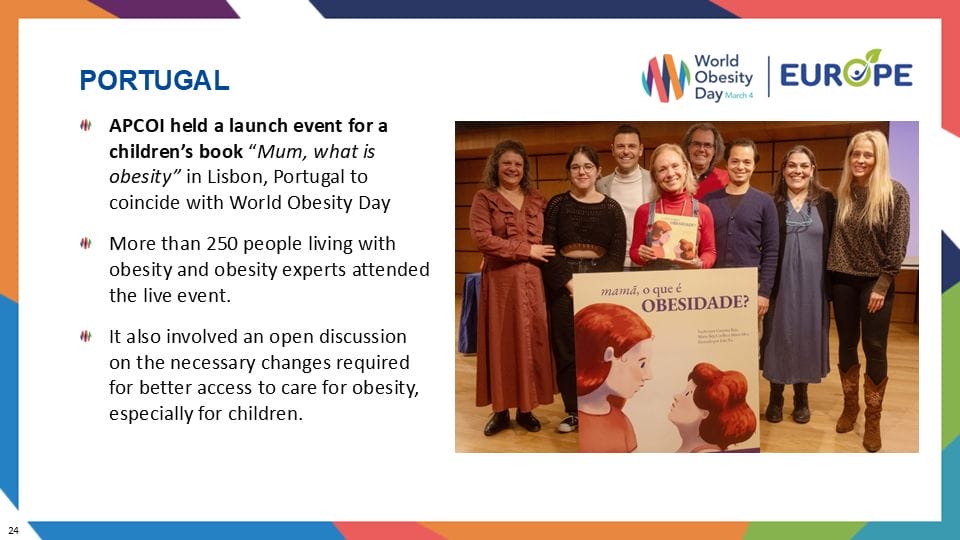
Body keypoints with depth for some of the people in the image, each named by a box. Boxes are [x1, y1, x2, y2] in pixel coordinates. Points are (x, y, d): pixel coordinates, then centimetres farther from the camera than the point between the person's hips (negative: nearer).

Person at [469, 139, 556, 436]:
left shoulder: (536, 200, 13)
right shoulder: (484, 198, 1)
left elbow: (546, 240, 16)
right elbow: (481, 238, -11)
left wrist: (545, 258, -3)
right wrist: (526, 250, -11)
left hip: (532, 280, 3)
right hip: (499, 280, -3)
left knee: (531, 341, 4)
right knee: (500, 343, 1)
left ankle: (526, 408, 14)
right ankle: (501, 410, 9)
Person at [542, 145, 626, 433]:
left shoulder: (611, 208, 4)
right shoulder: (557, 204, 4)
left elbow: (618, 252, 0)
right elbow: (546, 249, -1)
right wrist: (569, 281, -12)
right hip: (563, 282, 0)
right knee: (565, 347, 1)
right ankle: (573, 410, 11)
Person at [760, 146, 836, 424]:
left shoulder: (826, 201, 2)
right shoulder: (771, 202, 0)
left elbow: (834, 242, 2)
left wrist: (832, 281, -3)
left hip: (813, 283, 1)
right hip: (781, 282, -1)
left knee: (807, 336, 9)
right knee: (778, 335, 6)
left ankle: (801, 398, 25)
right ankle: (775, 398, 21)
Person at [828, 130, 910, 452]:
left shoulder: (895, 193, -8)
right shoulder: (842, 193, 3)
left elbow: (897, 245, -9)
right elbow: (834, 237, 7)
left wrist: (882, 285, -12)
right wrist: (831, 275, -1)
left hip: (875, 282, -3)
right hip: (843, 281, 3)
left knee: (875, 349, 1)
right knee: (847, 345, 11)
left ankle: (873, 418, 11)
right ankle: (849, 406, 26)